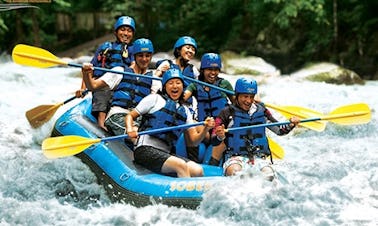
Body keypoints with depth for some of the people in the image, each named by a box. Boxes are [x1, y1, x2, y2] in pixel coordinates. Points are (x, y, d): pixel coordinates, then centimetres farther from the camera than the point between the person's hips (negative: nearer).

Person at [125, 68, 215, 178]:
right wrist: (130, 129, -14)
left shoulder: (185, 110, 21)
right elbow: (130, 116, 8)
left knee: (198, 171, -19)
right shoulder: (155, 99, 8)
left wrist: (205, 129, -4)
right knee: (181, 165, -29)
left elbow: (194, 140, 17)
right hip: (146, 150, -5)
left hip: (166, 154, 6)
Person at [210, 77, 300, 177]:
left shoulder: (261, 111, 14)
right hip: (235, 157, -3)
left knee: (268, 175, -29)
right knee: (235, 172, -37)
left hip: (260, 157, 3)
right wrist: (219, 137, -24)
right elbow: (214, 142, 0)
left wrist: (290, 125, 0)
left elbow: (279, 130, 21)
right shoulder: (227, 113, 3)